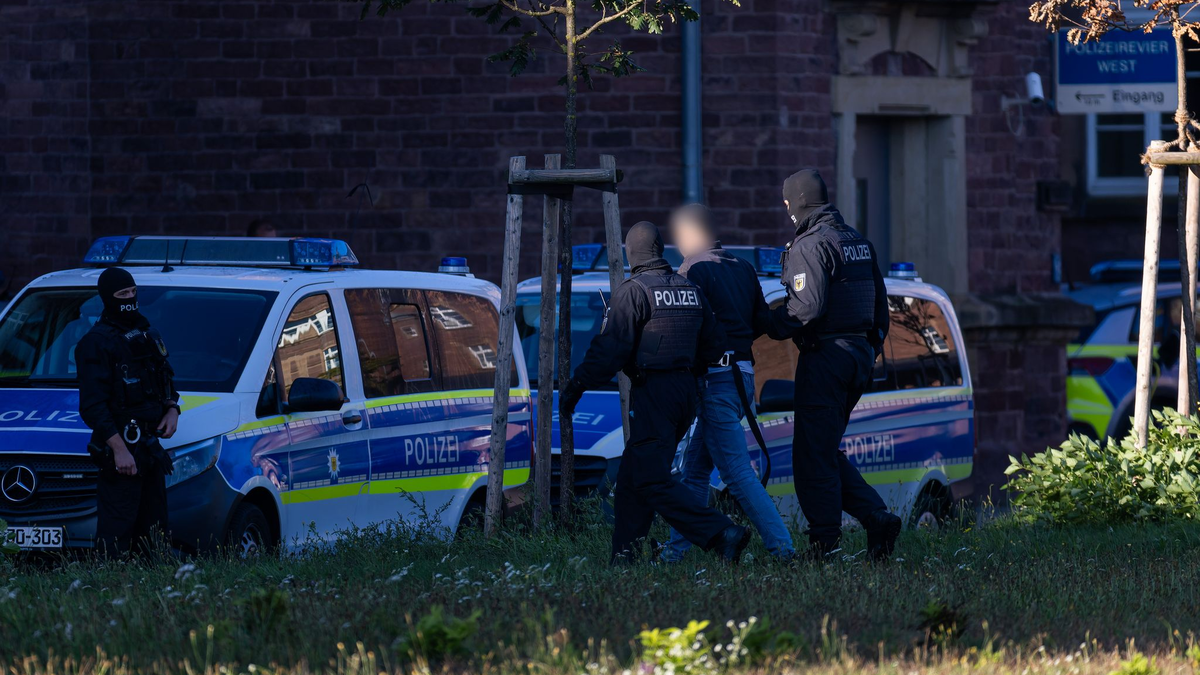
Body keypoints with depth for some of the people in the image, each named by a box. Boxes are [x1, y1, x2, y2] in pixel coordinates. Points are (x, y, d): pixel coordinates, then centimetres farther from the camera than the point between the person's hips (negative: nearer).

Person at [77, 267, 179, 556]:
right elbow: (92, 405, -16)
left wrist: (172, 410, 5)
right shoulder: (96, 343, -9)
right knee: (116, 532, -12)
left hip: (150, 446, 8)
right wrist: (119, 449, -23)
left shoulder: (148, 336, 16)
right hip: (120, 448, -8)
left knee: (152, 529, 11)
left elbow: (167, 385, 28)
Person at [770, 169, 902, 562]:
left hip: (825, 355, -9)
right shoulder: (858, 242, 16)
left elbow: (807, 307, -22)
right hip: (860, 353, 9)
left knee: (813, 455, -3)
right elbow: (879, 302, 20)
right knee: (827, 452, 15)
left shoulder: (810, 246, -13)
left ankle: (824, 542, -4)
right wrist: (872, 349, 25)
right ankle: (876, 518, 3)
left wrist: (773, 325, -7)